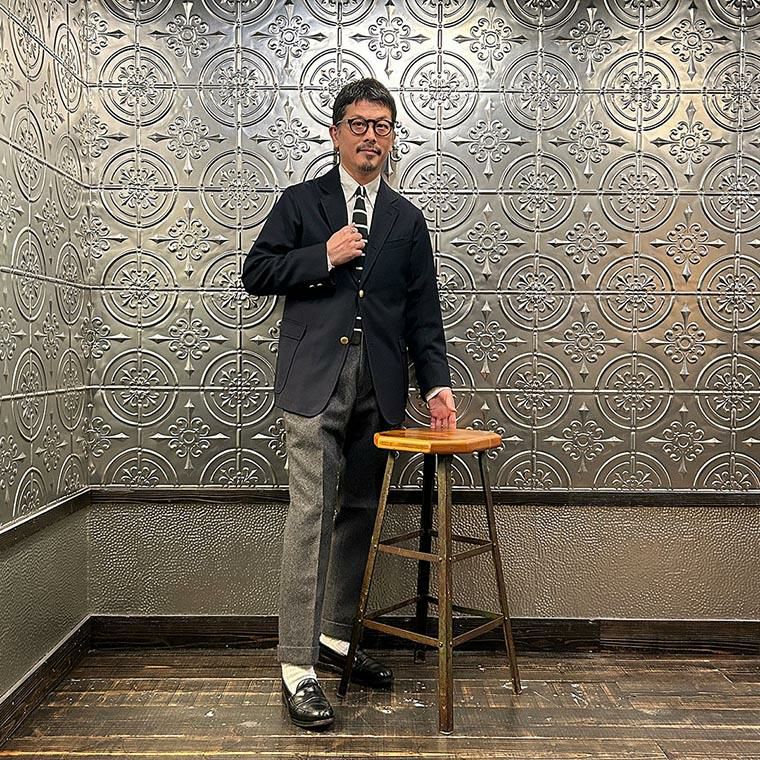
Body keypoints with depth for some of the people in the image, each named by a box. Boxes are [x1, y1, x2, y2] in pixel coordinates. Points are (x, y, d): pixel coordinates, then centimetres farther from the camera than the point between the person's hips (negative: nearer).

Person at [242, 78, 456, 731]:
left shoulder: (407, 219, 16)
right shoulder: (301, 203, 9)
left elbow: (423, 312, 11)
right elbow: (257, 274, 4)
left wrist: (437, 381, 0)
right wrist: (324, 256, -8)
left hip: (379, 385, 4)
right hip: (316, 378, -3)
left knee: (358, 513, 10)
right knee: (311, 514, -8)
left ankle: (336, 636, 26)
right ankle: (298, 667, -2)